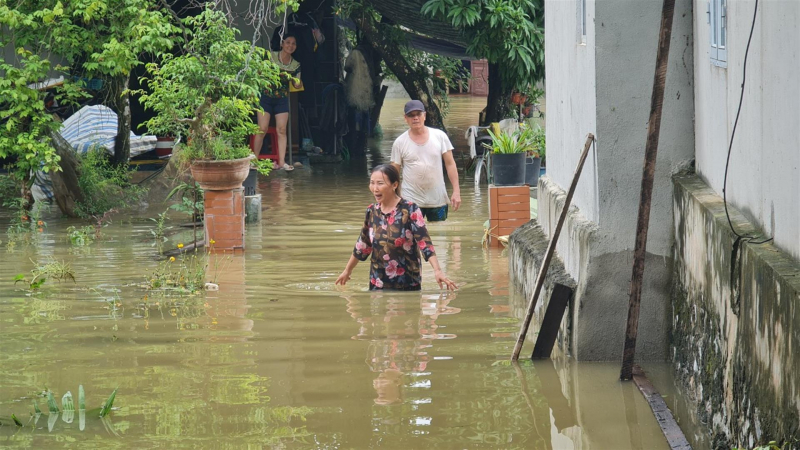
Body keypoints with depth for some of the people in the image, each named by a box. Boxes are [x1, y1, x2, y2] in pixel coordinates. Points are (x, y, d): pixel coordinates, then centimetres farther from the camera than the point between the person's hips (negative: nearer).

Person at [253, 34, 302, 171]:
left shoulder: (295, 65, 5)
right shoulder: (271, 56, -6)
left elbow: (297, 85, 5)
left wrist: (297, 84, -17)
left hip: (282, 99, 3)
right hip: (266, 96, -3)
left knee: (282, 130, -3)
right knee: (262, 129, -8)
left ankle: (282, 162, -3)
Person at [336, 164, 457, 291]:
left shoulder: (410, 210, -13)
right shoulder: (372, 211, 3)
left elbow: (425, 243, -22)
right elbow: (362, 245, 16)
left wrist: (437, 271, -35)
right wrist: (347, 271, 24)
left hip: (408, 285, -4)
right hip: (377, 284, 4)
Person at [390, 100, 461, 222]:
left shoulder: (440, 136, 0)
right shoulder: (400, 142, -2)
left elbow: (450, 164, 1)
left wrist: (456, 191, -6)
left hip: (438, 200, 1)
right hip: (411, 201, -1)